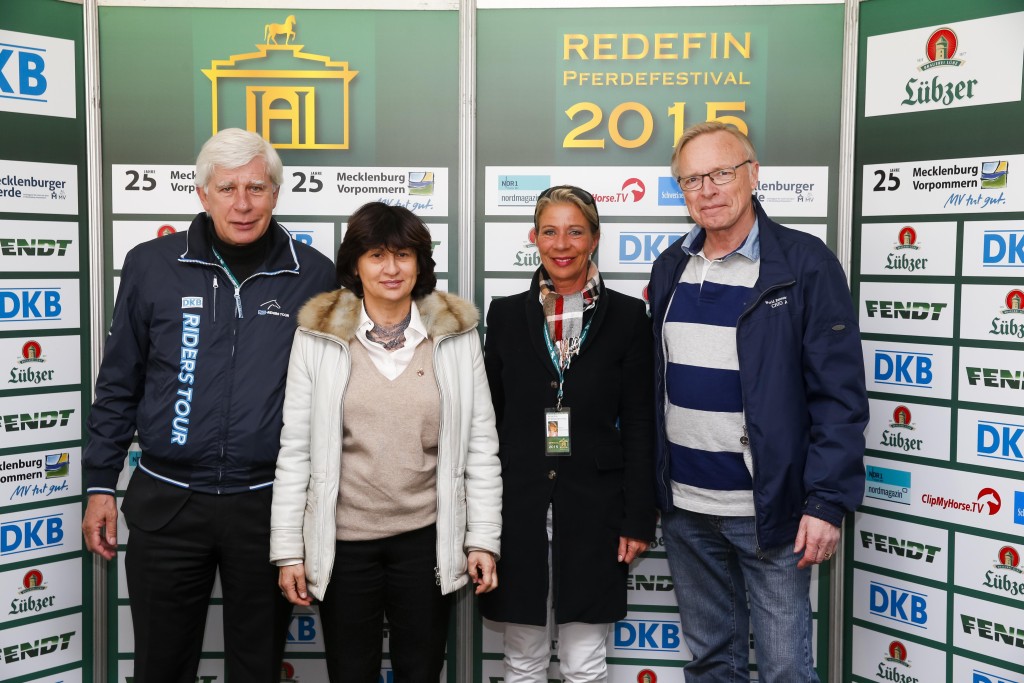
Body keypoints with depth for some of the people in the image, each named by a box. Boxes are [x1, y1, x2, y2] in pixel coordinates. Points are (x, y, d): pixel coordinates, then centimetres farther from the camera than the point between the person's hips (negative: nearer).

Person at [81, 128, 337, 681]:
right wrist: (100, 486, 5)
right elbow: (118, 385, 6)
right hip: (165, 503, 1)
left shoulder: (314, 276, -2)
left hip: (269, 505, 0)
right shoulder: (150, 266, -1)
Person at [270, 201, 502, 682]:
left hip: (426, 538, 1)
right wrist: (288, 550, -2)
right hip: (342, 540, 0)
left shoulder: (456, 334, -1)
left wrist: (483, 539, -1)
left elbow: (480, 444, 1)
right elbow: (295, 448, -1)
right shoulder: (318, 336, -3)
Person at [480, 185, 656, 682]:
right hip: (518, 506, 2)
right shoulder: (506, 314, 4)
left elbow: (639, 426, -1)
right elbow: (490, 419, 6)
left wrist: (638, 519, -4)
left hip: (593, 509, -1)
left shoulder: (626, 316, 0)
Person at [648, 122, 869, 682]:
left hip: (768, 509, -5)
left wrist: (827, 502, -16)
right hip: (684, 509, 5)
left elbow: (839, 394, -12)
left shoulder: (804, 264, -9)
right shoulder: (670, 269, 7)